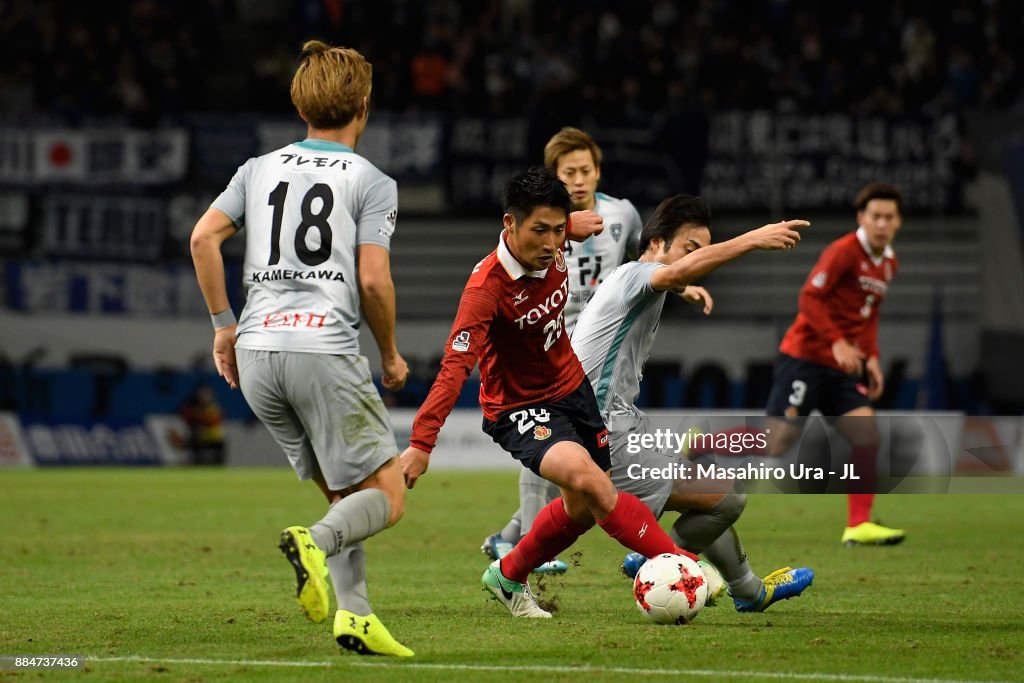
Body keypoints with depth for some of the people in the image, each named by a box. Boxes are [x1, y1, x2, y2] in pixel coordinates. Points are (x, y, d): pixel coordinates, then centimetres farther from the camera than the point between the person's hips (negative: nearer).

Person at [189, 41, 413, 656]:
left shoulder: (260, 169, 17)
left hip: (255, 351, 6)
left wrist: (224, 323, 14)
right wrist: (391, 355, 9)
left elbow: (204, 237, 6)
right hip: (324, 346, -6)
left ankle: (353, 613, 1)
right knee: (387, 495, -1)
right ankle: (315, 543, -30)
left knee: (344, 491, 16)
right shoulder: (372, 183, 4)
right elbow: (374, 280, -5)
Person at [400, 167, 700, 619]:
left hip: (571, 386, 8)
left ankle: (508, 577, 39)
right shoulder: (486, 288, -30)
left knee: (582, 509, 15)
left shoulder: (553, 248, -12)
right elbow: (455, 367, -34)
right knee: (586, 477, -31)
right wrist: (421, 444, -39)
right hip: (518, 408, -8)